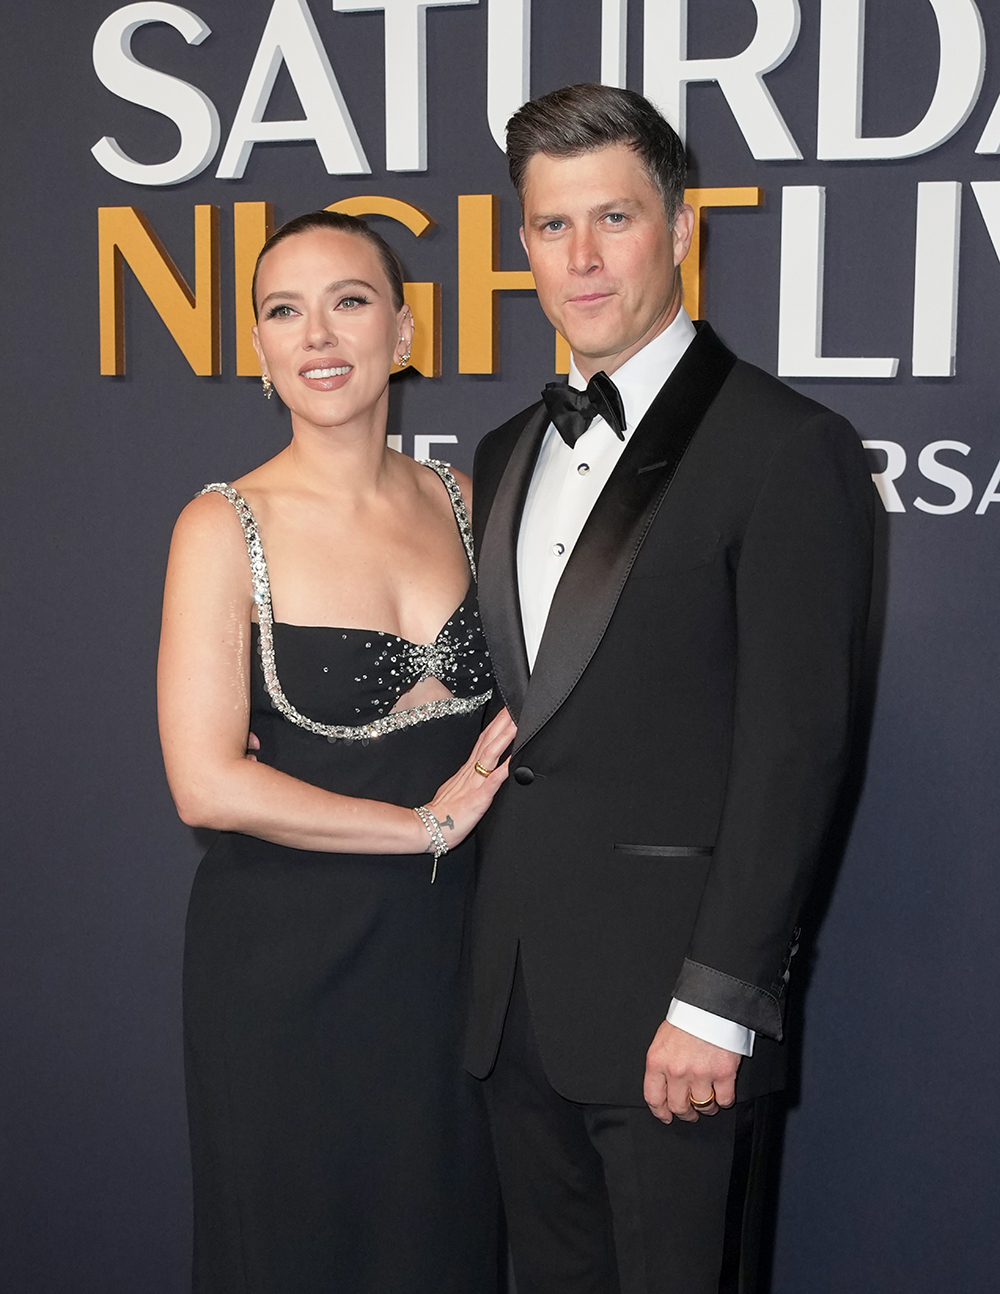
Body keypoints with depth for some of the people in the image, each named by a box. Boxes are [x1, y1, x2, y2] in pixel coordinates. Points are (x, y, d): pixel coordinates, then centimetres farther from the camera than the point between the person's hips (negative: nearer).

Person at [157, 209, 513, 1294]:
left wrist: (509, 739, -6)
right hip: (287, 954, -4)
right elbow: (207, 783, -17)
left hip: (447, 940, 4)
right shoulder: (227, 528, -11)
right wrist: (425, 823, -13)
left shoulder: (457, 501, 3)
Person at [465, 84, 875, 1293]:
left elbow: (794, 746, -13)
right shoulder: (509, 453, 14)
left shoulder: (786, 447, -9)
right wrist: (488, 952, 9)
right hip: (518, 1001, 6)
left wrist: (715, 1002, -16)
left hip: (672, 1006, -6)